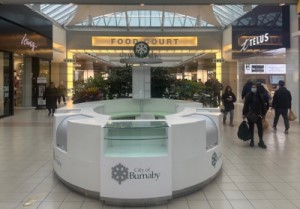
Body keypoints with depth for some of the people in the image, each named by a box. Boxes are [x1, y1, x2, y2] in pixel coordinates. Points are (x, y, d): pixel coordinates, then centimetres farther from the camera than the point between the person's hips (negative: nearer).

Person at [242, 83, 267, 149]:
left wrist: (263, 113, 3)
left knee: (260, 128, -2)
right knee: (251, 128, 9)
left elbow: (263, 105, 4)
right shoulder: (248, 95, -3)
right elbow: (245, 105, -4)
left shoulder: (260, 95, 1)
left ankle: (261, 141, 6)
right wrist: (244, 114, -6)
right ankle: (252, 140, 21)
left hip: (258, 114, 1)